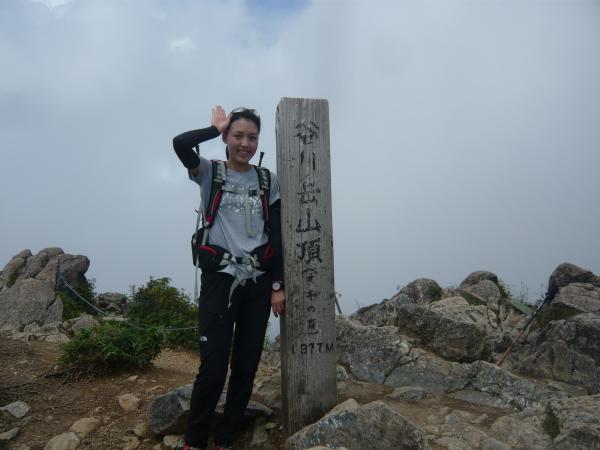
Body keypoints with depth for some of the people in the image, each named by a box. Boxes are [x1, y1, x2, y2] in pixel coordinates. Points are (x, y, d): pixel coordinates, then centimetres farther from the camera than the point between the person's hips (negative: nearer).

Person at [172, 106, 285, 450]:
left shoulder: (268, 181, 9)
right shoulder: (211, 172, 2)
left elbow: (276, 236, 7)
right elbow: (180, 143, -19)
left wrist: (278, 285, 2)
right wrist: (217, 127, -2)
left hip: (258, 281, 3)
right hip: (220, 278, -3)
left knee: (247, 366, 8)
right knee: (213, 367, -6)